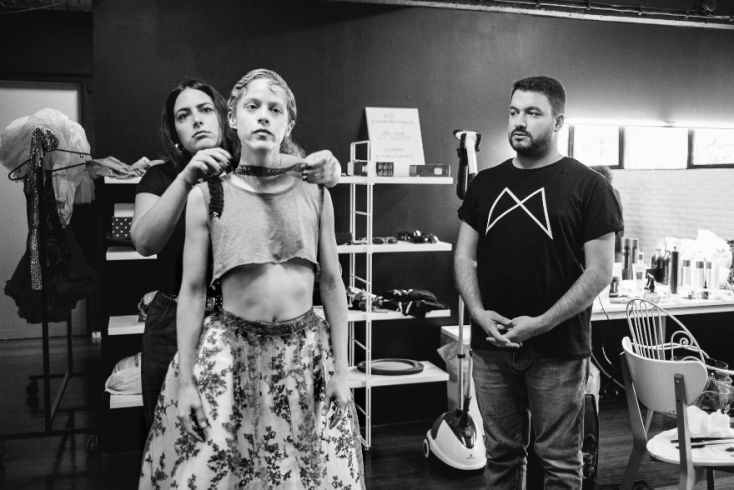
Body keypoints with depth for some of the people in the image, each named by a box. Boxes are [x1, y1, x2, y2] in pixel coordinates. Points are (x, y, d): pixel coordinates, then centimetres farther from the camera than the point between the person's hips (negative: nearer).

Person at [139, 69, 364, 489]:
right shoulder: (207, 195, -2)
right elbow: (193, 290, -1)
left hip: (308, 351, 1)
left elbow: (332, 283, 4)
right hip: (231, 351, -1)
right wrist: (185, 379, -2)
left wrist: (342, 370, 3)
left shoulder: (315, 193, 1)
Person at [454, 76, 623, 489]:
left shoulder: (588, 186, -4)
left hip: (558, 352, -3)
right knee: (502, 455, 15)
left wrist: (540, 324, -15)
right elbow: (464, 257, 10)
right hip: (491, 348, 4)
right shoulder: (486, 183, 9)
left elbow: (599, 272, -8)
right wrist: (479, 312, -7)